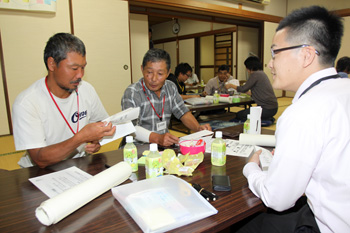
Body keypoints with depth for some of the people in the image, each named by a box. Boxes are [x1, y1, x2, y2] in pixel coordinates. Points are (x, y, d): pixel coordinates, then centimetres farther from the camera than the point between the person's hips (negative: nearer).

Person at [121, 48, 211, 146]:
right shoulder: (132, 93, -12)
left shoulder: (171, 87, 7)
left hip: (165, 145, 6)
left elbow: (182, 112, 13)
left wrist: (198, 128, -6)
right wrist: (157, 138, -38)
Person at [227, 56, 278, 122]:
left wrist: (231, 85, 5)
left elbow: (243, 89, -9)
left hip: (267, 108, -10)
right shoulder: (262, 73, 16)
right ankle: (268, 119, 8)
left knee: (239, 115, -5)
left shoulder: (255, 74, -12)